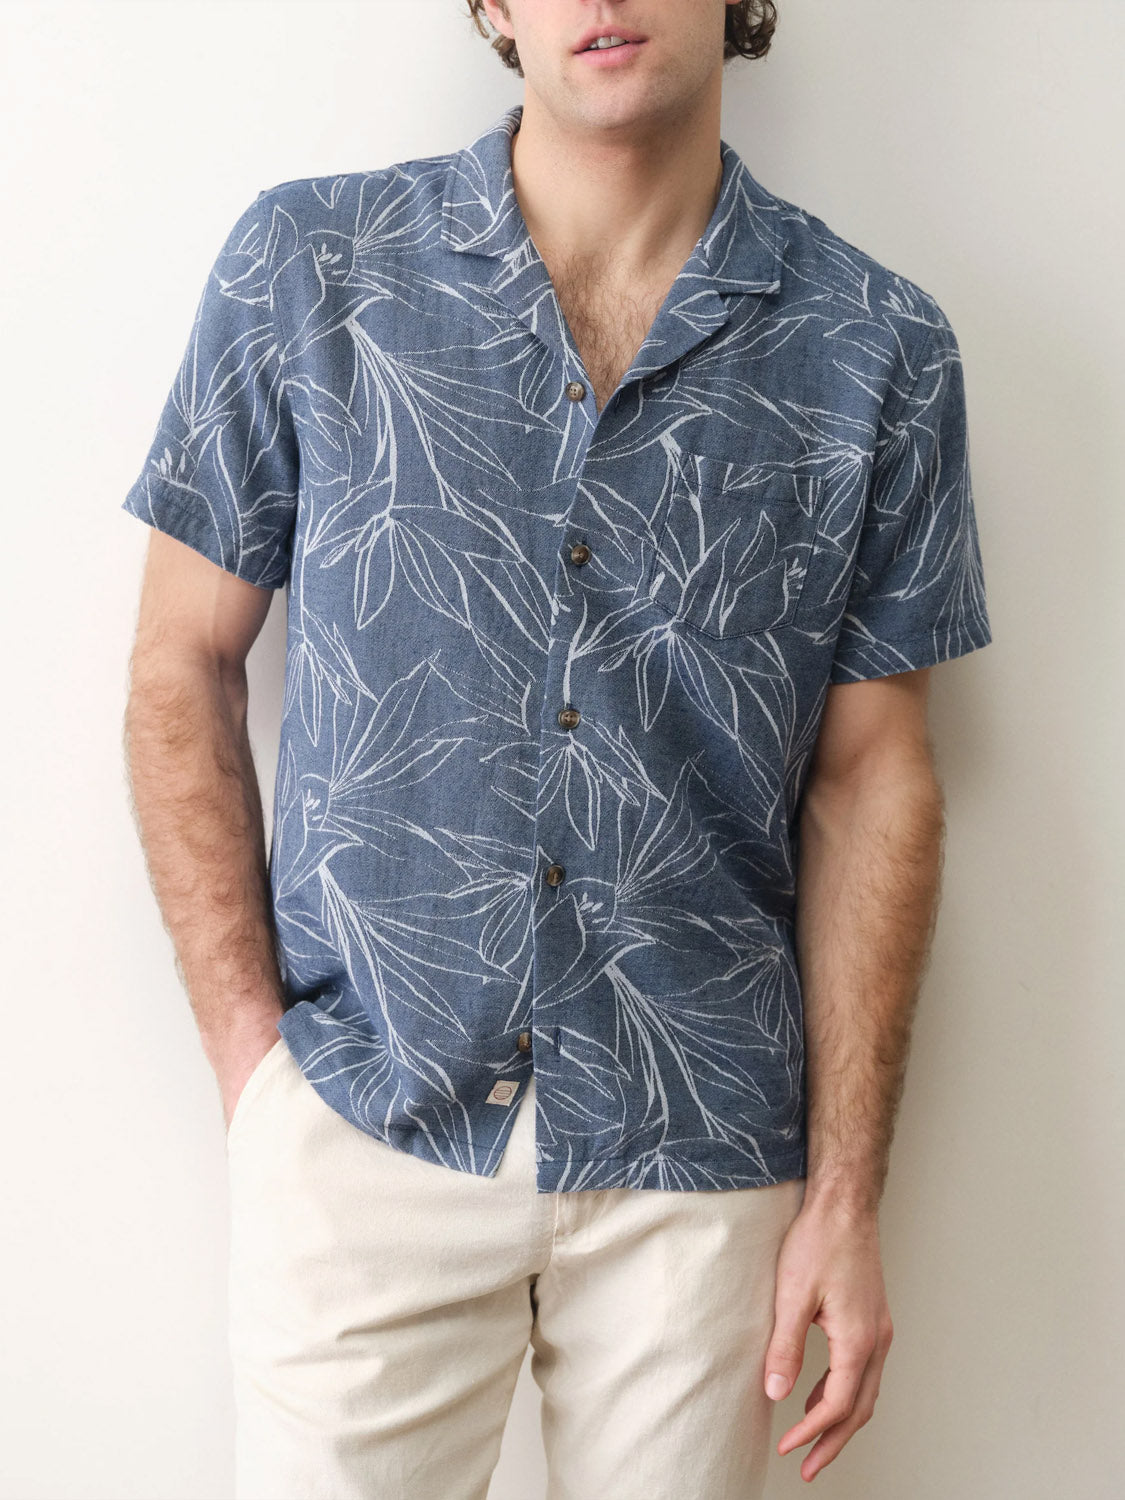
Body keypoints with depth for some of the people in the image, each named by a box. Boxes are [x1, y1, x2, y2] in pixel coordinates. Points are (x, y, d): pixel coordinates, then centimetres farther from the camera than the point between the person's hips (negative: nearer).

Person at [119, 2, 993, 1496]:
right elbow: (183, 666, 2)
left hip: (701, 1159, 1)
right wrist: (251, 1051, -4)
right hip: (361, 1132, 0)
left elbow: (870, 777, 1)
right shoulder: (304, 267, -3)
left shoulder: (881, 352, -2)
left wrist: (846, 1196, -1)